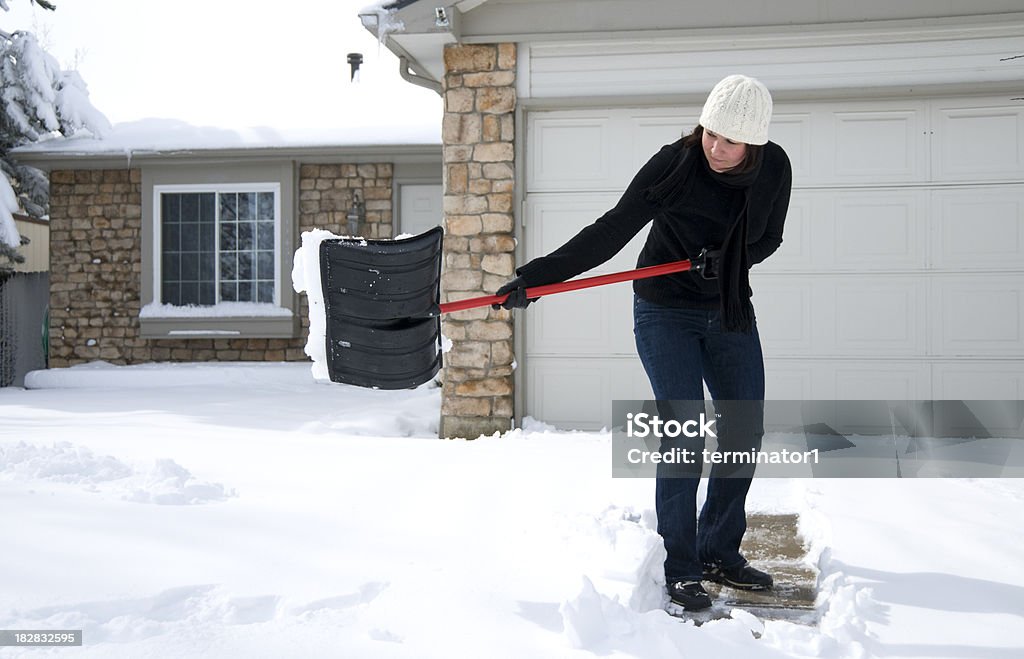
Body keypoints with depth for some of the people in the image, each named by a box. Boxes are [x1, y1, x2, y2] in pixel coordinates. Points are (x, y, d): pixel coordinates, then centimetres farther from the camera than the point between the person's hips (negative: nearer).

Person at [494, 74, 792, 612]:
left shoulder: (773, 169, -9)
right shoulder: (674, 164, -20)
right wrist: (535, 275, -29)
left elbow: (768, 238, 6)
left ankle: (719, 553, 22)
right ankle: (681, 568, 1)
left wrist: (730, 260, -17)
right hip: (665, 312, -5)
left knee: (746, 429, 6)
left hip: (731, 312, 5)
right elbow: (611, 232, -22)